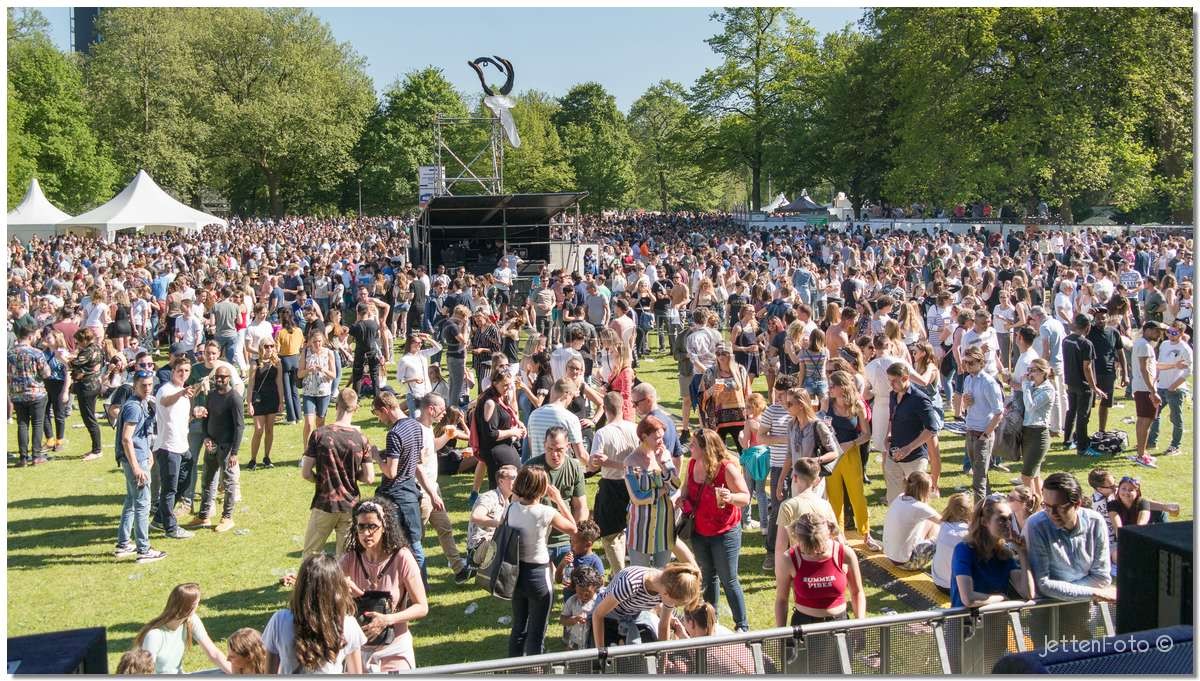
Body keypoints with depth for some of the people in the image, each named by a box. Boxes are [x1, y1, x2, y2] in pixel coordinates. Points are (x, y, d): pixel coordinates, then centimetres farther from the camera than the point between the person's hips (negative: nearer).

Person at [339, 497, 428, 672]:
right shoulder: (350, 560, -6)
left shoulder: (401, 558, -15)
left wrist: (387, 620, -25)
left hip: (394, 651, -2)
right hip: (358, 650, 2)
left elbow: (422, 607, -12)